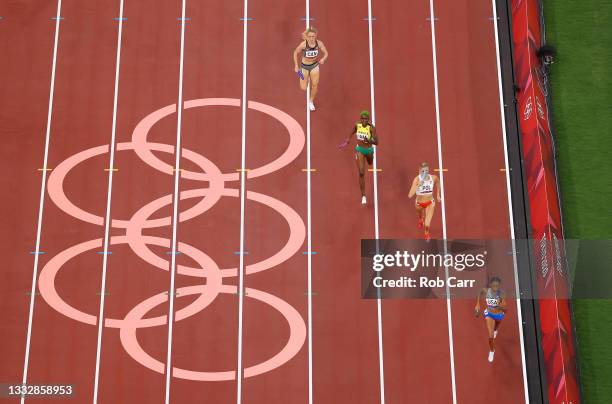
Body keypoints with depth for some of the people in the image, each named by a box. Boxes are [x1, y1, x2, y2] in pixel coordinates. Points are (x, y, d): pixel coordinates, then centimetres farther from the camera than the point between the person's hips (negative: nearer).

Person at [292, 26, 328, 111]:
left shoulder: (319, 43, -21)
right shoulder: (303, 44, -27)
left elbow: (326, 53, -9)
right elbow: (295, 53, -11)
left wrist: (323, 59, -32)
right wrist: (296, 66, -9)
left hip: (315, 65, 1)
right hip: (304, 66, -1)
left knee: (315, 86, 6)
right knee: (303, 88, 4)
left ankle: (311, 101, 34)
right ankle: (307, 79, 42)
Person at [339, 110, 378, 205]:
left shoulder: (372, 127, -27)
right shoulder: (357, 125, -17)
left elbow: (376, 142, -29)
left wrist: (369, 141, -48)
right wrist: (348, 140, 20)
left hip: (369, 149, 0)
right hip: (359, 150, 0)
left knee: (370, 163, 37)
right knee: (361, 173, -12)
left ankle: (369, 158, 80)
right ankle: (363, 196, -3)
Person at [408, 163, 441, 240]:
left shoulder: (434, 178, -21)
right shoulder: (417, 179, -30)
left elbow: (438, 183, 7)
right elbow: (410, 195, -39)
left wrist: (438, 195, 10)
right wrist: (418, 185, -46)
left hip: (430, 203, 0)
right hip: (419, 203, 0)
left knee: (427, 225, -7)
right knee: (419, 213, 33)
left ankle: (426, 233, 31)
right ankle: (420, 219, 74)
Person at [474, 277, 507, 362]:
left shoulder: (501, 293, -32)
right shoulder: (486, 291, -26)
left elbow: (505, 309, -32)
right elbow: (480, 294, -1)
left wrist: (500, 306, -52)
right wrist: (478, 305, 3)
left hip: (499, 314, 1)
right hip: (489, 314, -1)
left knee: (496, 327, 35)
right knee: (491, 336, -8)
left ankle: (495, 330, 75)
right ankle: (492, 351, 20)